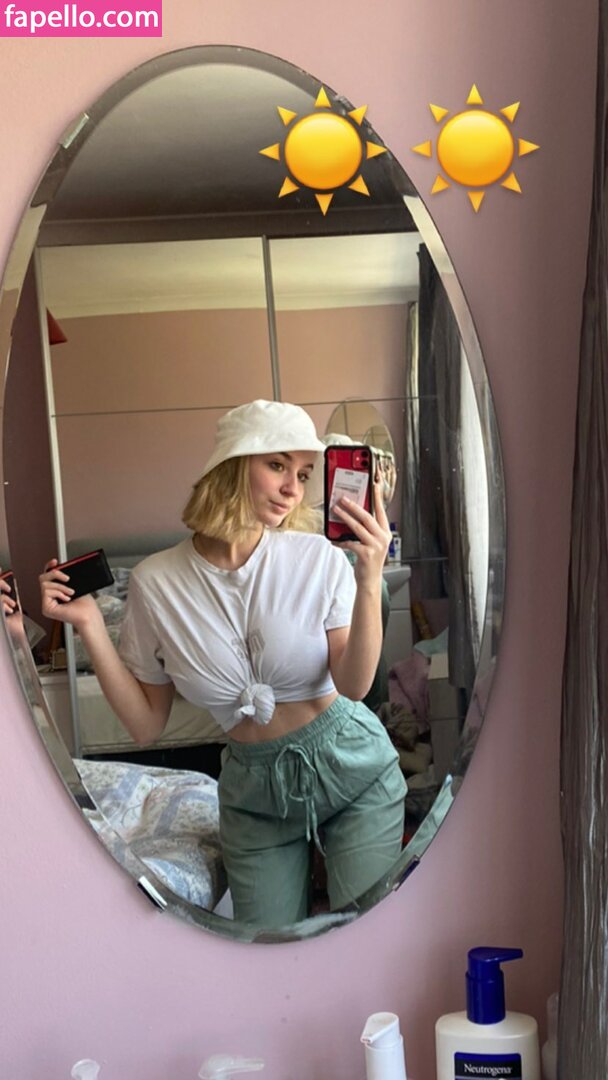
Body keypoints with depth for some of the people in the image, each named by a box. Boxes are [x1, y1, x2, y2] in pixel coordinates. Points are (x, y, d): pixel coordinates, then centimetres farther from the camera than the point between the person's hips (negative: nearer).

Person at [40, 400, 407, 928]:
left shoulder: (319, 558, -13)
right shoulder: (155, 582, -10)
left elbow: (354, 686, -17)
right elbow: (147, 725, -4)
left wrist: (370, 583, -28)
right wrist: (89, 625, -12)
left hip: (352, 768, -1)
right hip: (254, 790, 1)